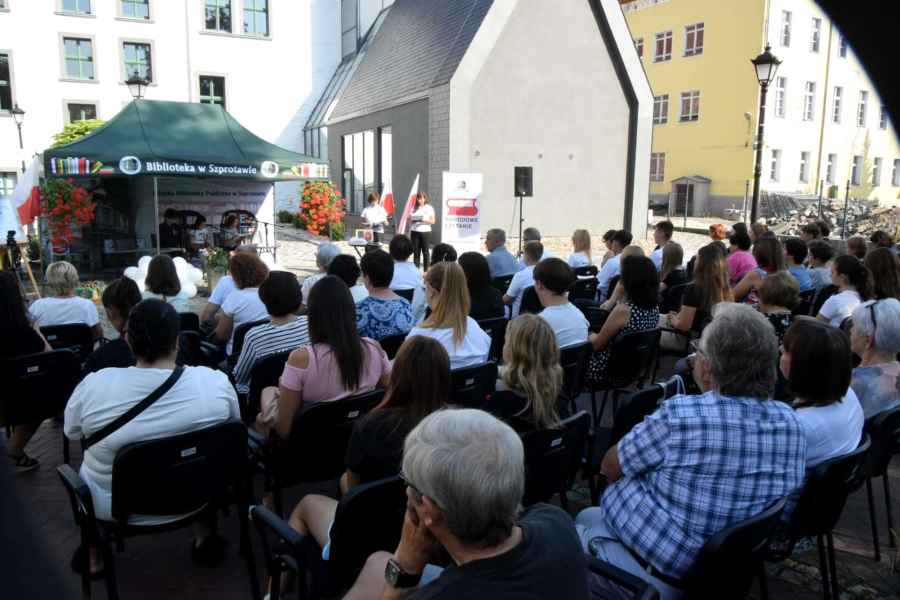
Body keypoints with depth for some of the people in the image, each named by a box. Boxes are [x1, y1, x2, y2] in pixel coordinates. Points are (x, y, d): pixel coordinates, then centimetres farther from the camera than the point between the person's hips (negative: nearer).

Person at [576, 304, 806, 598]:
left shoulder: (678, 414, -29)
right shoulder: (790, 421, -9)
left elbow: (610, 467, -11)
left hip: (660, 576, -6)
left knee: (584, 520, 25)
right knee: (592, 515, 28)